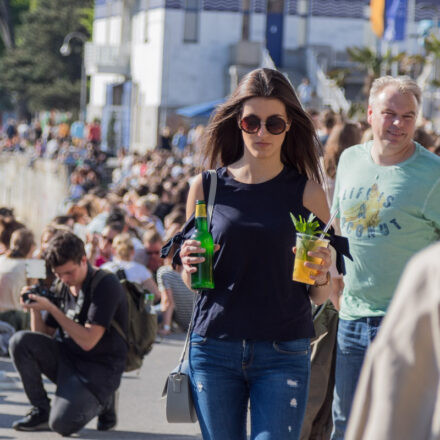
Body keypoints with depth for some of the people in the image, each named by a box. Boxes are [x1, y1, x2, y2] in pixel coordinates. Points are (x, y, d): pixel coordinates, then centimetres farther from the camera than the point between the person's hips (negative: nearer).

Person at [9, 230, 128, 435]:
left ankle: (103, 401, 7)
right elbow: (43, 335, 10)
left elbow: (88, 341, -23)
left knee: (61, 423, -25)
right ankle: (41, 411, -4)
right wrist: (35, 308, -9)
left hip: (99, 367, -6)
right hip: (66, 358, 6)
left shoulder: (106, 285, -16)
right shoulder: (61, 287, 5)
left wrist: (51, 308, -24)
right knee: (20, 341, -17)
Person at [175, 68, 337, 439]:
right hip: (214, 351, 1)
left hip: (283, 356, -1)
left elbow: (321, 297, 6)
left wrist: (322, 276, -16)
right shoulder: (207, 186, 5)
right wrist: (189, 266, -8)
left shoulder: (307, 193, 2)